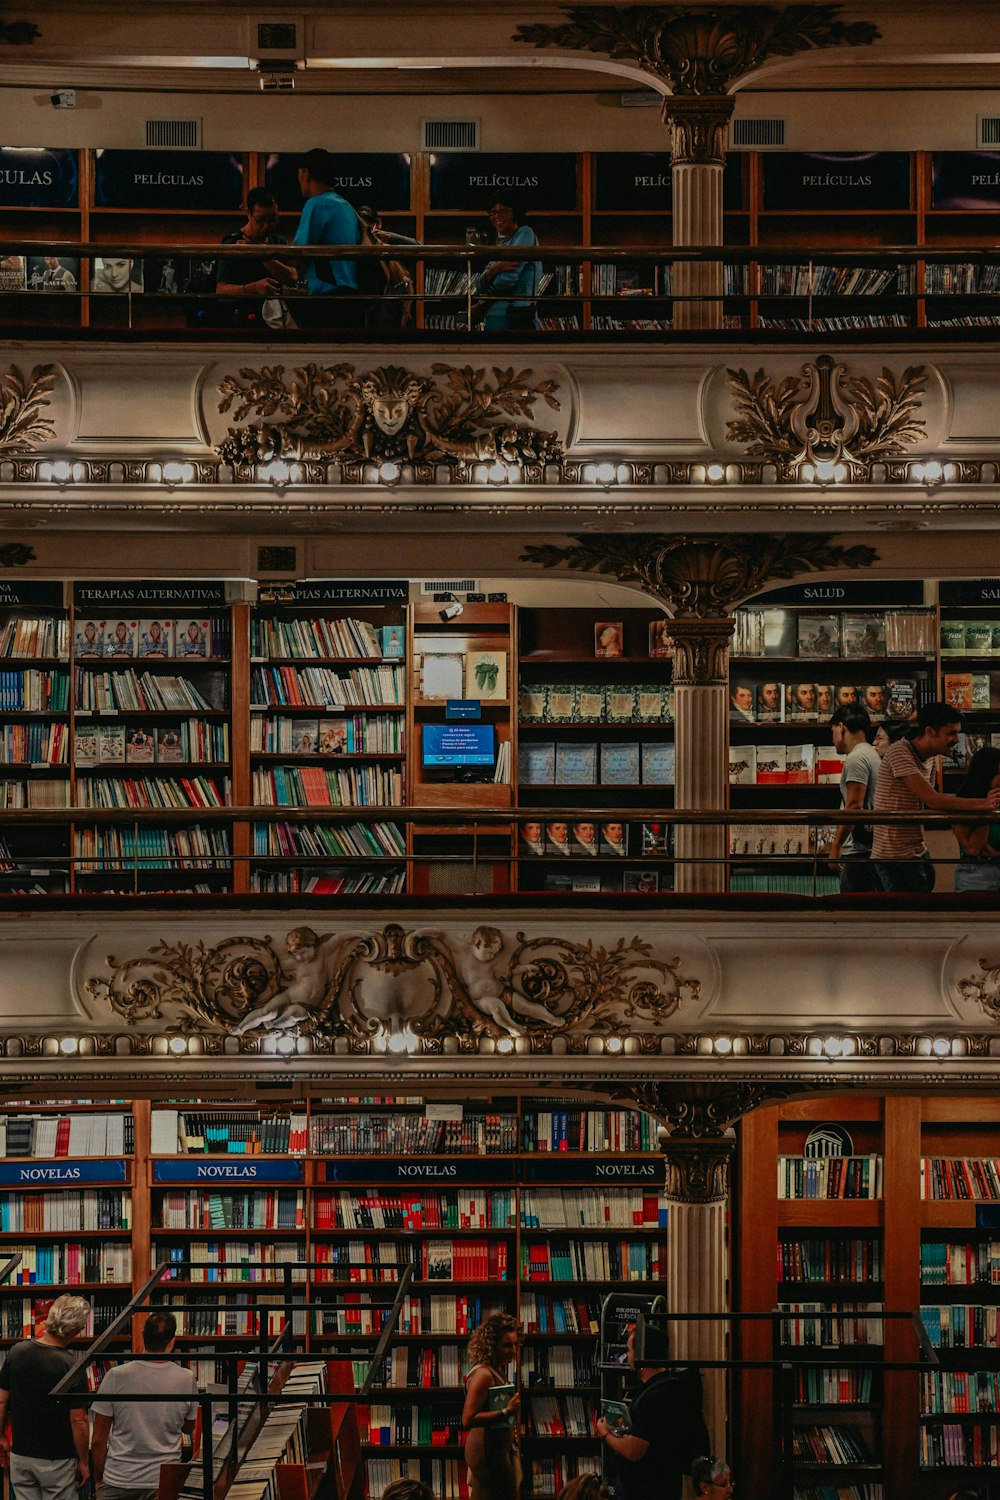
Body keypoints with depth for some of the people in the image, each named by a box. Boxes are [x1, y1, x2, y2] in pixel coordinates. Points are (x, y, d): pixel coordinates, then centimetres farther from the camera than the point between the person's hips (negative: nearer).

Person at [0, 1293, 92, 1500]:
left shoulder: (17, 1352, -4)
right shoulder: (72, 1366, -18)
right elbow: (78, 1420, -16)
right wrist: (84, 1461, -5)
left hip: (20, 1457, 4)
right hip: (57, 1460, -4)